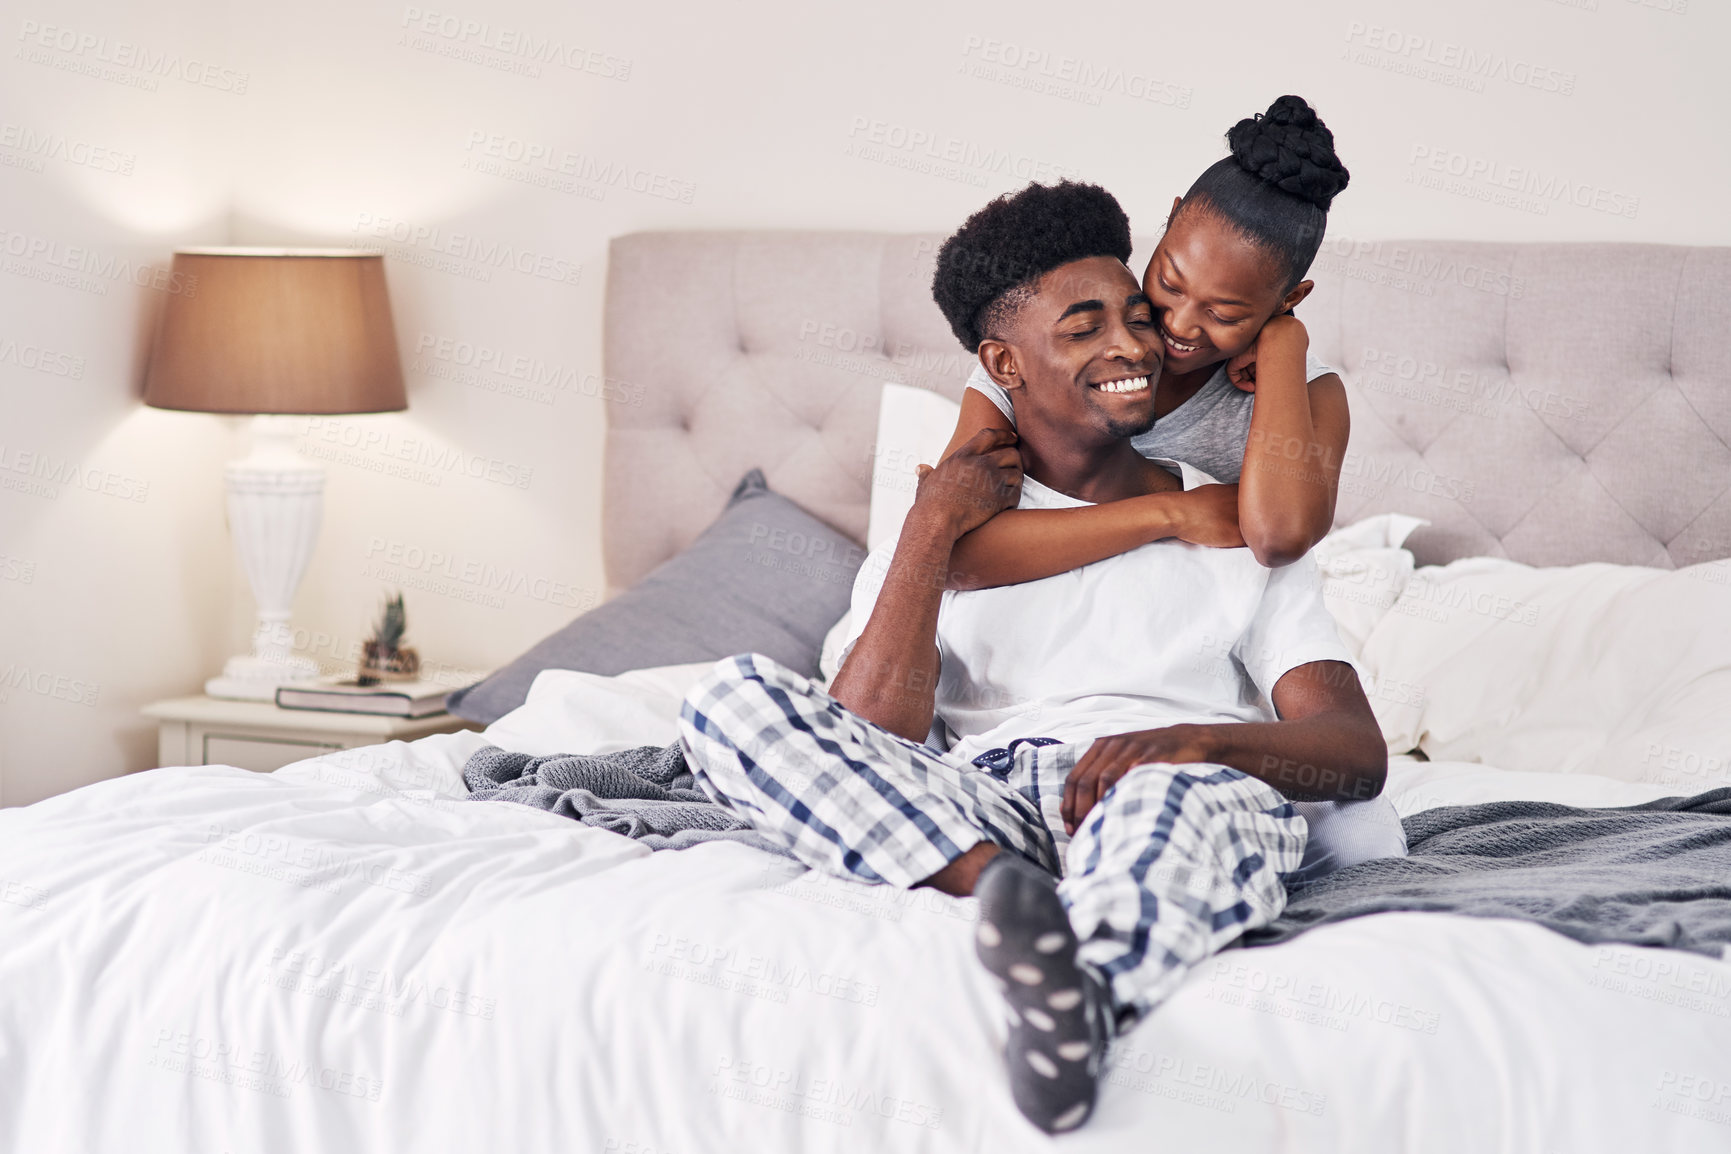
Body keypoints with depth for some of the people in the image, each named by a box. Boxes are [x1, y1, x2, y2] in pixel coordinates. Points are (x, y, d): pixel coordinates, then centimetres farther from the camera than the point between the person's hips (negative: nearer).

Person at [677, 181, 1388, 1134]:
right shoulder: (941, 537, 21)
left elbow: (1357, 752, 7)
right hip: (982, 800, 2)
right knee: (731, 700, -22)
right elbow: (863, 742, 3)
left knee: (1185, 796, -39)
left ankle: (1072, 994, -70)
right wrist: (930, 530, 2)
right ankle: (1046, 912, -39)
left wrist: (1191, 739, -14)